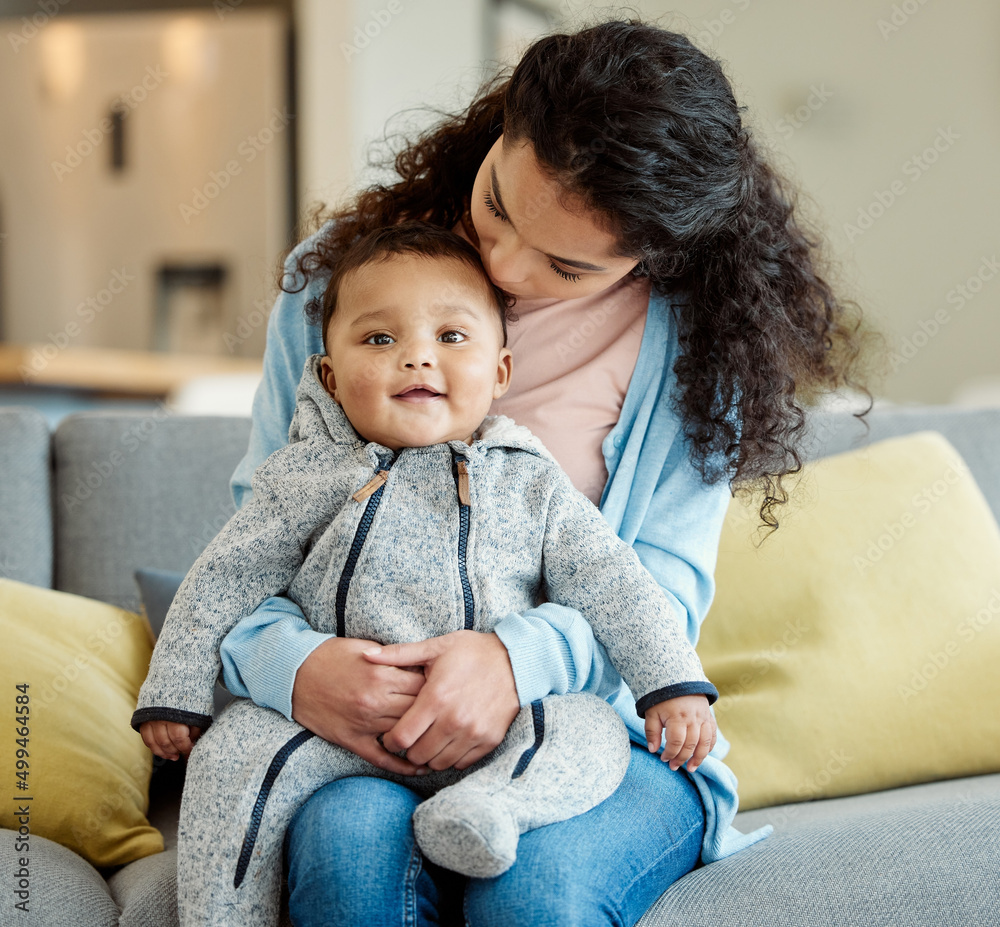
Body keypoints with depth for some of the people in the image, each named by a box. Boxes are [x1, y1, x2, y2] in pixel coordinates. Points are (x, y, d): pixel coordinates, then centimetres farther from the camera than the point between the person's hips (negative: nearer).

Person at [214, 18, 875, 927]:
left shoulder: (693, 339, -3)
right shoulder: (338, 271, 1)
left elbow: (666, 580, -7)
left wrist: (520, 657, -29)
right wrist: (291, 661, -22)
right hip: (362, 726, 1)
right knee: (351, 838, -34)